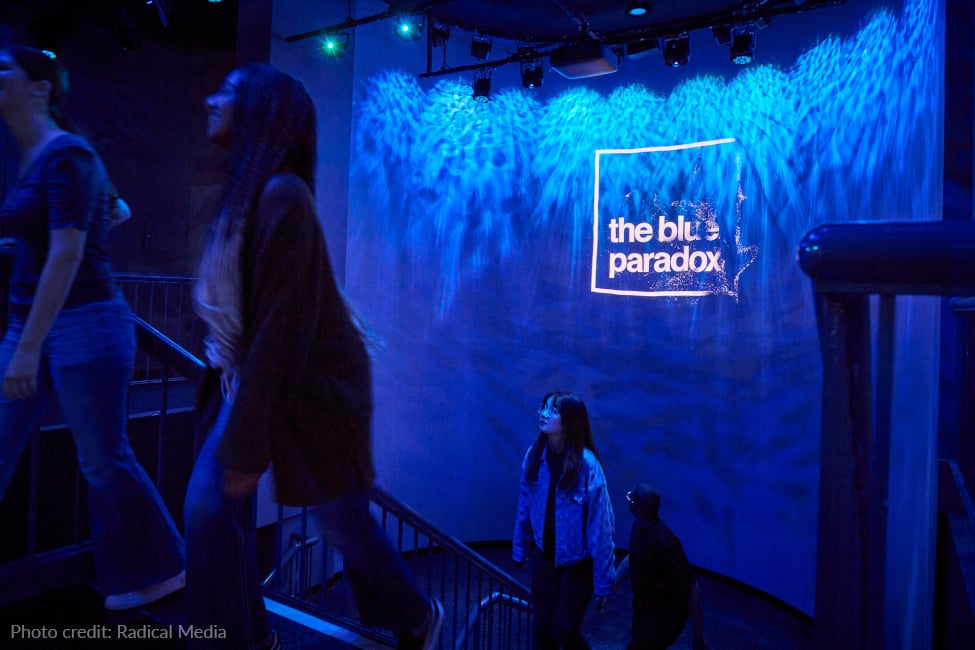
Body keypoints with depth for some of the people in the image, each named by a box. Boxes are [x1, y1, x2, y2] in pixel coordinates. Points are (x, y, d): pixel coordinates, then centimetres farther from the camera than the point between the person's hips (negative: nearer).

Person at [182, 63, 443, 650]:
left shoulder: (282, 195, -23)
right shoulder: (244, 190, 4)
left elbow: (282, 325, -26)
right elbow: (238, 317, 9)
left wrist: (246, 443, -21)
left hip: (315, 386, -8)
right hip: (252, 376, 8)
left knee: (343, 518, 8)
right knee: (210, 505, 3)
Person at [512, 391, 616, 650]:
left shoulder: (587, 465, -24)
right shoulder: (535, 456, -10)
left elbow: (599, 527, -19)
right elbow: (524, 506, 1)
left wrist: (603, 583, -15)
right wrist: (519, 549, 9)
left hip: (578, 562, -4)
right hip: (544, 556, 4)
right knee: (542, 627, 13)